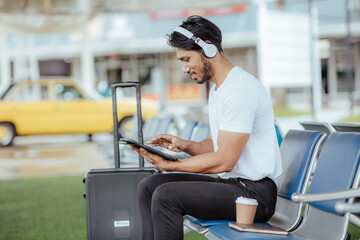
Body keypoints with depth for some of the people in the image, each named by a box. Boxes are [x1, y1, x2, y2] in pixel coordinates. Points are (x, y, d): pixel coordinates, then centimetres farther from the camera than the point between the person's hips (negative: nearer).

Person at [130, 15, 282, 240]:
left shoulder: (240, 90, -18)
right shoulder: (218, 88, 17)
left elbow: (224, 160, -21)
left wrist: (168, 164, -14)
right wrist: (184, 145, 2)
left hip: (255, 193, -10)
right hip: (230, 183, 10)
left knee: (166, 195, -23)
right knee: (149, 186, 5)